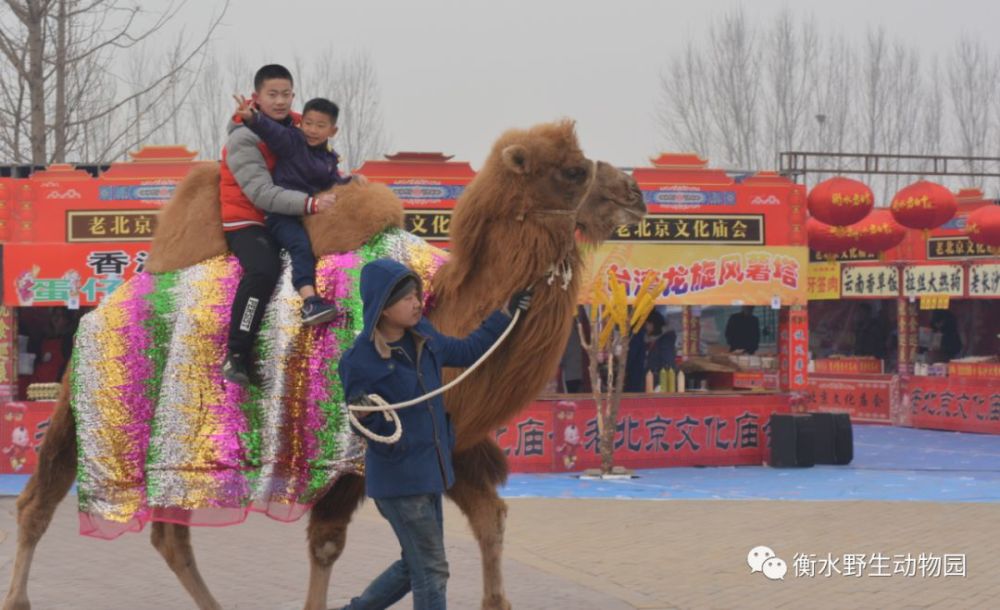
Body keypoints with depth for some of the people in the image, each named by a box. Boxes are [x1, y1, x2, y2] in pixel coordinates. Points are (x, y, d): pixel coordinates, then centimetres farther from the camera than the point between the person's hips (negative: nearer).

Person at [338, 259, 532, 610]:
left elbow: (466, 352, 21)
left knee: (413, 567, 17)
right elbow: (363, 424, -11)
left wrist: (506, 315, 19)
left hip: (429, 472, 8)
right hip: (397, 477, -8)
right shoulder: (360, 359, -17)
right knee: (432, 571, -4)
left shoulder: (422, 337, 2)